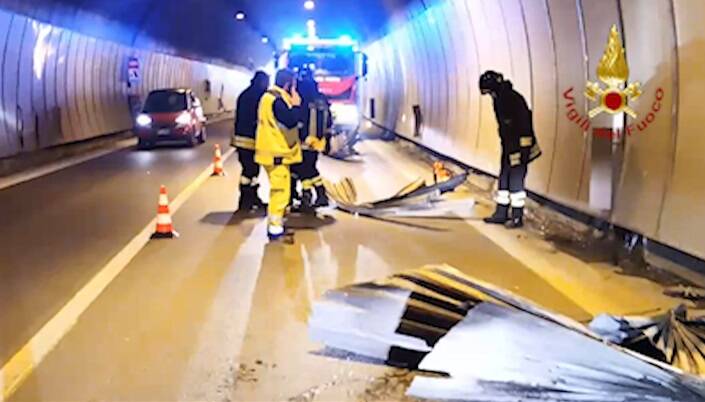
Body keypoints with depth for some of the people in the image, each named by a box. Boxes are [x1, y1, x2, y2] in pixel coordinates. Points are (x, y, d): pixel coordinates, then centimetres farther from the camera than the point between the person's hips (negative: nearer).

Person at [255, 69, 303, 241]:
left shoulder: (271, 96, 14)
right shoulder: (277, 99, -20)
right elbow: (291, 121, -27)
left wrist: (292, 104, 8)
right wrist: (296, 104, -15)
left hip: (273, 150, 11)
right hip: (277, 152, -11)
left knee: (277, 189, 21)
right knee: (281, 189, -6)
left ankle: (274, 223, 30)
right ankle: (275, 227, -3)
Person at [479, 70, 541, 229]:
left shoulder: (513, 99, -21)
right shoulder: (499, 100, 9)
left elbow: (523, 126, -25)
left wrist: (519, 152, -26)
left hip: (519, 148, -10)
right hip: (508, 147, 10)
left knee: (515, 182, -5)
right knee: (504, 179, 14)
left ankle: (517, 217, 4)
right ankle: (501, 214, 23)